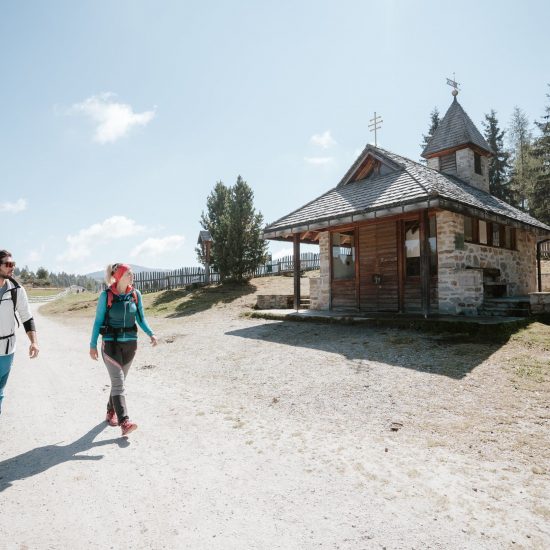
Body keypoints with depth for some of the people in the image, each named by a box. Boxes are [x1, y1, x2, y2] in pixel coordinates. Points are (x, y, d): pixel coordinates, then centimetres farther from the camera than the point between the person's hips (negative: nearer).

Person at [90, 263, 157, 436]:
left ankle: (111, 412, 34)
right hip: (111, 344, -4)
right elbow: (98, 321, -2)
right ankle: (124, 421, -13)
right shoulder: (106, 296, -8)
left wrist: (150, 334, -6)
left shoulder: (135, 294, 1)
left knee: (119, 381, 15)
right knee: (118, 382, -10)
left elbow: (141, 318, 8)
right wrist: (93, 345, -2)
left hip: (130, 343, 4)